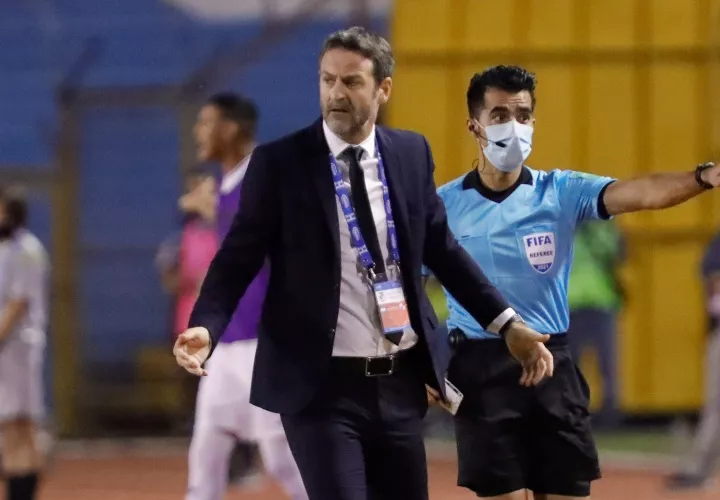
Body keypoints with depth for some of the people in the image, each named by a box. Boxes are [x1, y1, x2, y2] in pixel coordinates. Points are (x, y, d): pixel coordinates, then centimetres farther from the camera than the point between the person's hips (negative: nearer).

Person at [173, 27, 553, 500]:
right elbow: (238, 259, -4)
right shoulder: (280, 162, -5)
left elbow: (442, 249, 16)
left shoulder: (412, 153, 7)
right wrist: (205, 327, -21)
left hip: (400, 382, 5)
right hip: (321, 386, -5)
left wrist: (506, 323, 13)